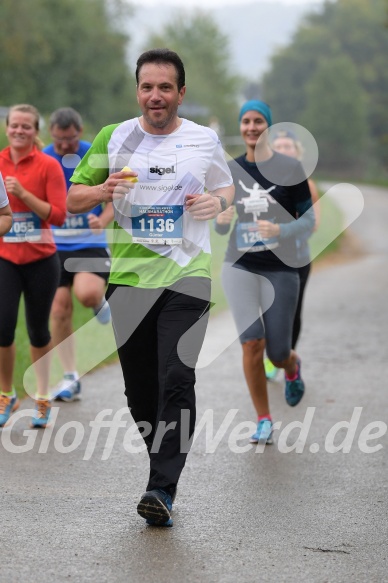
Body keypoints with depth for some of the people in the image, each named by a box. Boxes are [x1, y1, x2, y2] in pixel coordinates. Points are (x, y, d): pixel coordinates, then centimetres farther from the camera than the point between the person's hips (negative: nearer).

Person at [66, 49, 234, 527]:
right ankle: (165, 466, 26)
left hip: (187, 276, -2)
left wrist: (218, 201, -3)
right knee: (139, 389, 5)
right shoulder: (114, 138, 6)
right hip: (128, 276, 2)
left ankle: (162, 490, -16)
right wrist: (104, 191, -11)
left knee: (177, 383, -14)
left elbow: (226, 187, 21)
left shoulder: (205, 140, 6)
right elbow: (72, 200, 11)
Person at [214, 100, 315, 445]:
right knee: (252, 341, -16)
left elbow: (309, 220, -1)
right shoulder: (231, 171, 6)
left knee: (278, 354, 2)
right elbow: (222, 229, 12)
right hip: (240, 266, 1)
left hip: (281, 270, -1)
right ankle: (264, 421, -1)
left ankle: (292, 368, 42)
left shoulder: (290, 169, -4)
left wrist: (281, 230, -19)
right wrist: (221, 220, -11)